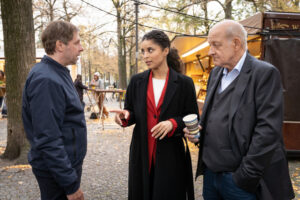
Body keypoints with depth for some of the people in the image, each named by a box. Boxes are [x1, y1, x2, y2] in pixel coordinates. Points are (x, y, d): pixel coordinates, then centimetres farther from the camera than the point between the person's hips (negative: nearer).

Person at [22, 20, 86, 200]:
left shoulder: (58, 73, 8)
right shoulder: (46, 80, -23)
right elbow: (47, 139, -27)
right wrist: (71, 184, -23)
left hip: (68, 162, 9)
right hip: (57, 170, -9)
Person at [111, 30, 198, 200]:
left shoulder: (184, 83, -4)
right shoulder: (137, 81, 4)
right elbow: (131, 113, 10)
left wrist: (173, 123, -19)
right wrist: (125, 116, -13)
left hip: (171, 156, -2)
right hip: (141, 154, 2)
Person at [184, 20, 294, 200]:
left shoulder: (265, 73, -12)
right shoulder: (216, 72, 11)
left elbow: (268, 131, -18)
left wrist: (246, 176, -18)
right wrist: (198, 128, 0)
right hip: (210, 173, 6)